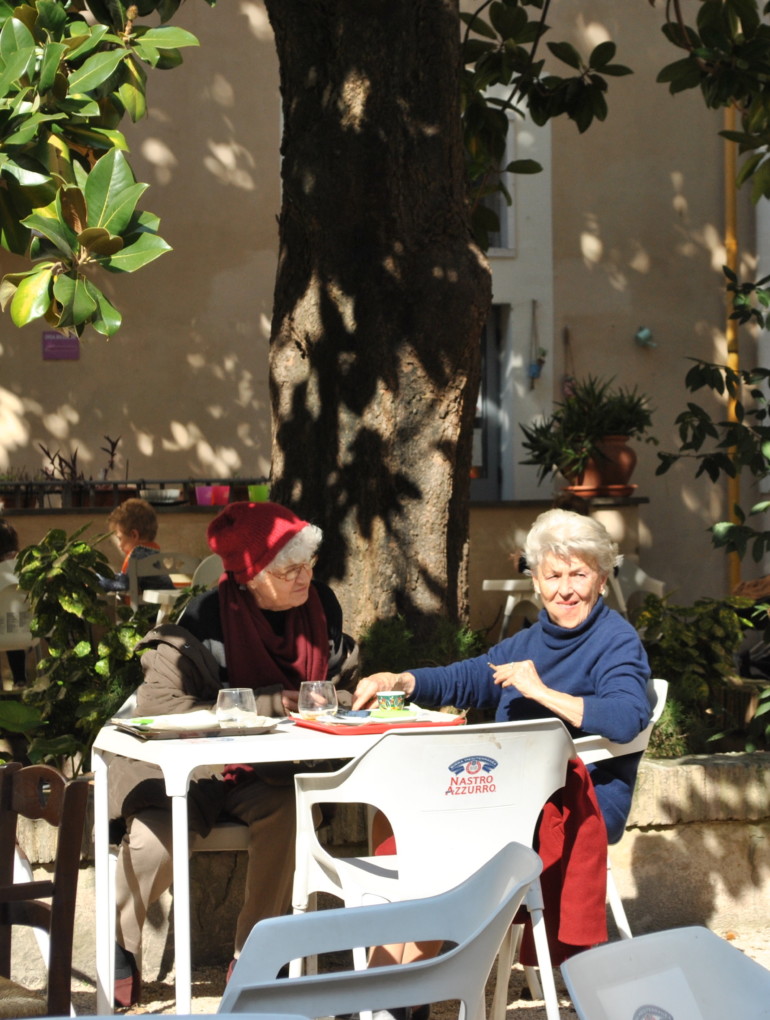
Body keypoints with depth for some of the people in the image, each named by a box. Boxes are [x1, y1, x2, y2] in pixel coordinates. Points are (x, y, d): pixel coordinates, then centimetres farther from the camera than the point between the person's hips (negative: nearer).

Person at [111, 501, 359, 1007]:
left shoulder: (322, 610, -1)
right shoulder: (205, 622, -19)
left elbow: (347, 691, 12)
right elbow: (158, 704, -27)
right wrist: (267, 704, -28)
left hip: (262, 773, 4)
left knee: (289, 812, -30)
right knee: (158, 837, -32)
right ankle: (117, 948, -2)